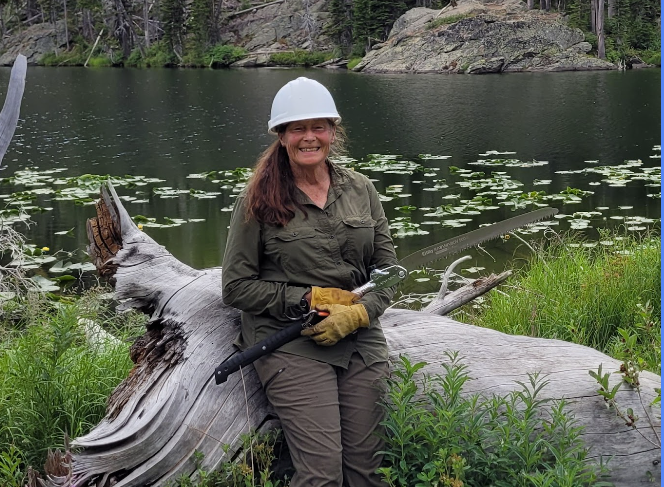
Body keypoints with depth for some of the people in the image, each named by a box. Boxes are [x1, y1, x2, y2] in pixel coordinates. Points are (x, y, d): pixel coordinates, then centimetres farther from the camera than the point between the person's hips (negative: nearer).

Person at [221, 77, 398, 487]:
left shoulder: (361, 190, 8)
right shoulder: (259, 201, -4)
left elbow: (388, 268, 10)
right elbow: (236, 286, -3)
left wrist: (358, 313, -10)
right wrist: (312, 300, -11)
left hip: (361, 341, 4)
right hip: (290, 343, -4)